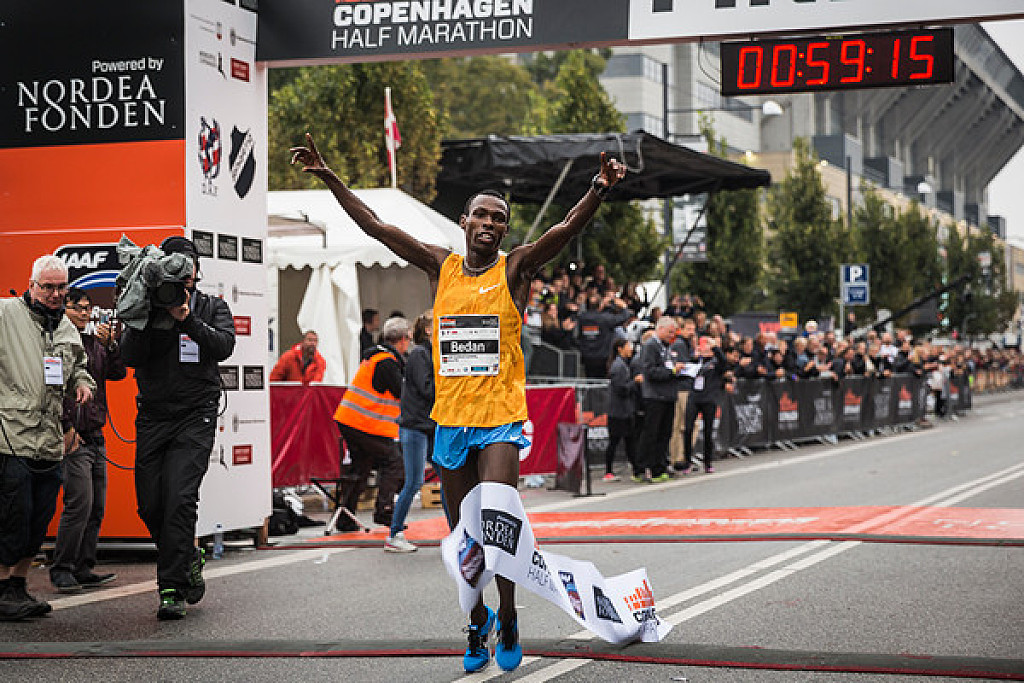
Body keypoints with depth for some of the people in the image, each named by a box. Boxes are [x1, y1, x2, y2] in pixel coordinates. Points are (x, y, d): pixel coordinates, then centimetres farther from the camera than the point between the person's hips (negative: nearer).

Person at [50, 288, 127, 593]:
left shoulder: (95, 343, 17)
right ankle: (61, 569, -6)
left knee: (96, 507, 7)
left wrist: (110, 346, -9)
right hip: (73, 438, -8)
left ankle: (83, 569, 13)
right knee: (80, 503, -14)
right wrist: (66, 428, -18)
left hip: (96, 439, 8)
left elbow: (117, 374, 7)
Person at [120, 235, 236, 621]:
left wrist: (187, 319, -22)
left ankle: (172, 590, -14)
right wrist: (152, 318, -17)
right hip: (152, 418, 3)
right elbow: (129, 357, -6)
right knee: (150, 506, 3)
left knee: (180, 499, -16)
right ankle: (189, 559, 29)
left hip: (195, 418, -2)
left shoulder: (212, 308, 7)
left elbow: (223, 346, -11)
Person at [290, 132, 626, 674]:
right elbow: (375, 227, 7)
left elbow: (566, 229, -17)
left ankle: (508, 622, 7)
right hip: (449, 419, 4)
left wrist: (599, 190, -34)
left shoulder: (515, 268, -1)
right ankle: (478, 625, 30)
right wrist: (328, 178, 2)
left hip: (501, 419, -3)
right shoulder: (441, 267, 7)